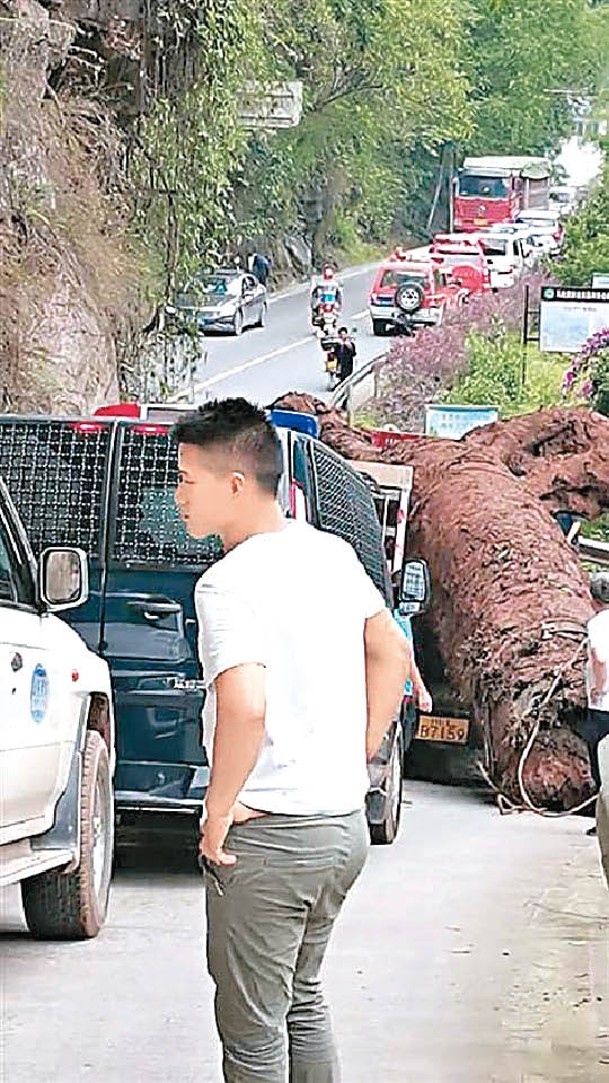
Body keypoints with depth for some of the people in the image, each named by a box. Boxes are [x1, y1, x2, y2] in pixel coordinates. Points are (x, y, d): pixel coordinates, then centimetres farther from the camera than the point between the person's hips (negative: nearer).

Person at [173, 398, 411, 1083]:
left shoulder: (230, 583, -19)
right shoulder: (332, 554, 6)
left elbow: (244, 706, -33)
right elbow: (391, 655, 16)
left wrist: (217, 814, -20)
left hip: (268, 842, -8)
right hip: (344, 825, 8)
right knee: (301, 999, 24)